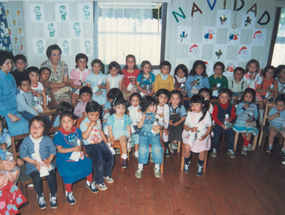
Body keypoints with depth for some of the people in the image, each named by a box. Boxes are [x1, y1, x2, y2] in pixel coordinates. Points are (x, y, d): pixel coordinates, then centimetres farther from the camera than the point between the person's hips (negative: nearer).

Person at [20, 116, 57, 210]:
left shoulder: (47, 140, -5)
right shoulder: (26, 141, -8)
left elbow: (53, 151, 2)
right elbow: (23, 155, -4)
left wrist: (49, 160, -16)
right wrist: (35, 162, -14)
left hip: (46, 163, 1)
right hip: (32, 165, 0)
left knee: (51, 177, -20)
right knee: (37, 179, -24)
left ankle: (53, 196, 8)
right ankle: (40, 196, 6)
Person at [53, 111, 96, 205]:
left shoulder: (77, 131, -4)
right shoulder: (59, 135, -19)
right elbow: (59, 149, -18)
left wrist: (80, 150, -10)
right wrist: (73, 149, -22)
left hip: (78, 156, 5)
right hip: (65, 159, -5)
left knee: (88, 165, 2)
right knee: (69, 174, -14)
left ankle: (89, 183, 33)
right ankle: (68, 193, 14)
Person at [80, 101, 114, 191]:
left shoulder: (98, 120, 9)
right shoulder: (84, 123, -14)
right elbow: (84, 137, -27)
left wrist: (106, 141, 19)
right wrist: (91, 125, -30)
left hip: (100, 142, 7)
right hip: (90, 146, -7)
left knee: (110, 157, -4)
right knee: (98, 161, -20)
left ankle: (106, 174, 25)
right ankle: (99, 181, 4)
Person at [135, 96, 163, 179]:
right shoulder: (142, 114, 6)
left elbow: (161, 125, 9)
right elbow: (139, 126, 0)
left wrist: (159, 127, -14)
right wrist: (142, 119, -16)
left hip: (155, 135, 1)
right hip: (144, 135, -1)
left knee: (157, 148, -24)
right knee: (143, 148, -25)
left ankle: (157, 167, -2)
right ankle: (140, 167, -6)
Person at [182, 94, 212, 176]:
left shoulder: (206, 114, -2)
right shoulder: (190, 114, 1)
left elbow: (209, 127, 3)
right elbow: (185, 126, 6)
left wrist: (205, 135, -13)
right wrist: (191, 129, -16)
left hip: (202, 136, -1)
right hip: (190, 134, 1)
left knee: (202, 150, -23)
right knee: (187, 147, -24)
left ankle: (200, 166, 10)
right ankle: (187, 163, 7)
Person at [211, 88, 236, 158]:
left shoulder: (231, 107, 3)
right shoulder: (216, 106, -5)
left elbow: (233, 115, 6)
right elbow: (214, 117, -7)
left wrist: (230, 119, -19)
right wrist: (221, 124, -15)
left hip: (228, 124, 2)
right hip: (218, 124, -2)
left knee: (230, 135, -13)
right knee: (216, 136, -18)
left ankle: (230, 150, 8)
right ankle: (214, 149, 3)